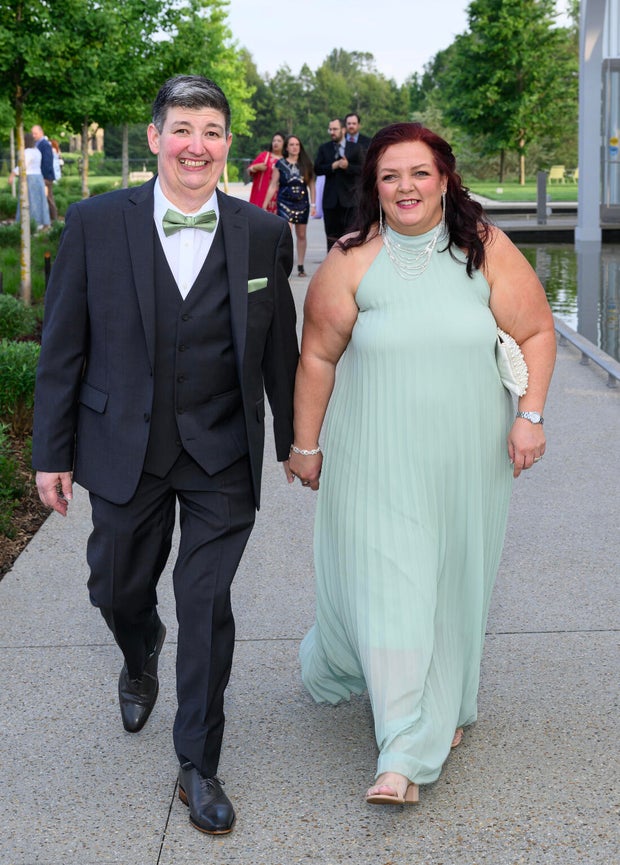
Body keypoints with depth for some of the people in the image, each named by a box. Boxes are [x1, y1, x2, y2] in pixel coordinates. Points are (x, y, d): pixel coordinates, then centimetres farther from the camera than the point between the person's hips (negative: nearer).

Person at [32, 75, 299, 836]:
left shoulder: (262, 234, -4)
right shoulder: (94, 223, -7)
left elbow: (277, 348, 6)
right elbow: (63, 346, -2)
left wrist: (296, 440, 14)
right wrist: (52, 452, -1)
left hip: (223, 458, 0)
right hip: (124, 451, 1)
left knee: (206, 604, 3)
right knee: (117, 588, 16)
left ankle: (198, 764, 20)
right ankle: (141, 658, 53)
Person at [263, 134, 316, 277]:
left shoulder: (306, 164, 5)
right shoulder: (280, 164, 0)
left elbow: (311, 184, 8)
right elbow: (273, 186, 2)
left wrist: (313, 204, 3)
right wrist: (265, 204, 0)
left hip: (302, 203, 3)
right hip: (285, 203, -2)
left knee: (301, 235, 8)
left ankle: (300, 266, 18)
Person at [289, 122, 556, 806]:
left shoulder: (487, 250, -3)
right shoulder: (352, 261, -6)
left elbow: (536, 332, 2)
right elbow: (318, 356, 0)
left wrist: (530, 415, -7)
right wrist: (305, 444, 3)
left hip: (467, 460, 2)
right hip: (378, 462, -1)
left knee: (453, 582, 13)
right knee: (386, 588, -5)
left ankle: (444, 706, 39)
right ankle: (404, 754, 6)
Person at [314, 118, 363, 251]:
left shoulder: (355, 148, 4)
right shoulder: (324, 149, 9)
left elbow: (362, 169, -4)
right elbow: (317, 169, -1)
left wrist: (348, 166, -19)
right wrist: (334, 166, -13)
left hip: (349, 197, -2)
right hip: (331, 199, 2)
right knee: (332, 234, 5)